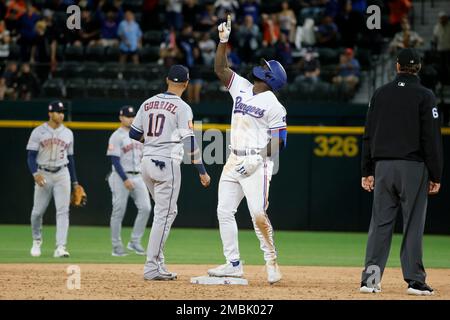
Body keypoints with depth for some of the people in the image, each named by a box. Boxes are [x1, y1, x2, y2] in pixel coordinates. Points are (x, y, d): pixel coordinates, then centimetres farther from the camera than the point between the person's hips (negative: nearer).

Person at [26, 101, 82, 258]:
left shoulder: (68, 133, 9)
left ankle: (60, 247, -15)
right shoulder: (38, 132, -2)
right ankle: (37, 241, 31)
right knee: (38, 211, 5)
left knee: (63, 211, -10)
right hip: (43, 174, -2)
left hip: (62, 174, 2)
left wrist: (75, 182, 15)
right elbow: (31, 156, -5)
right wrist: (35, 173, -22)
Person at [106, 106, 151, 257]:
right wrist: (125, 180, -20)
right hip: (121, 177, -6)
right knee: (118, 211, -3)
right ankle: (116, 246, 4)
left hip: (138, 177, 6)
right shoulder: (116, 136, -7)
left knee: (145, 208, -6)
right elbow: (115, 160, -14)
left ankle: (135, 242, 3)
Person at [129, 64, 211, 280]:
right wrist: (202, 171, -8)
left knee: (166, 212, 19)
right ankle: (152, 268, -8)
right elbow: (189, 142, -12)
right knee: (164, 214, -4)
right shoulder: (182, 108, -7)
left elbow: (134, 134, 14)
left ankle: (158, 264, 15)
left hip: (146, 162, 7)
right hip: (167, 163, -7)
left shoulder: (148, 103, 11)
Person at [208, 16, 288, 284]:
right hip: (234, 161, 7)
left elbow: (279, 140, -9)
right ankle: (234, 264, 9)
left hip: (257, 162, -7)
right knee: (224, 211, 4)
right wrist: (224, 40, 0)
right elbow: (220, 68, 11)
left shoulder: (274, 105, -7)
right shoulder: (241, 88, 12)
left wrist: (257, 159, -18)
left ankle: (272, 262, -4)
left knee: (258, 215, -14)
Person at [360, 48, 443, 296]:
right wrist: (435, 176, -3)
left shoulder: (380, 94, 9)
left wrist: (367, 171, 14)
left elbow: (369, 135, 10)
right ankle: (414, 280, 0)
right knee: (413, 224, 0)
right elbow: (432, 139, -7)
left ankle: (370, 278, -2)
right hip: (413, 166, -3)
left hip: (383, 166, 4)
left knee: (380, 222, 5)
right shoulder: (424, 96, -3)